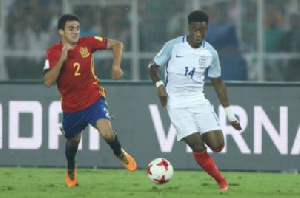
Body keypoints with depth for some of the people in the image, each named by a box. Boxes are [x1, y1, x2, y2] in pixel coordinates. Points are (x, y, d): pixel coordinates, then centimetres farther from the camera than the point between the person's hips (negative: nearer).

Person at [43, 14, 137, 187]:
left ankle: (120, 154, 10)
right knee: (73, 141, 19)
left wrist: (116, 66, -14)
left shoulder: (87, 43, -10)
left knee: (107, 132, -24)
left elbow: (117, 45, 1)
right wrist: (62, 60, -30)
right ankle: (71, 170, 52)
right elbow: (48, 82, -22)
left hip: (93, 99, -1)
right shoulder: (54, 52, -12)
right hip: (71, 106, 1)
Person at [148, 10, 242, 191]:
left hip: (199, 101, 3)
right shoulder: (173, 46, -7)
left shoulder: (210, 53, 1)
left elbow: (218, 83, 10)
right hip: (177, 104, -3)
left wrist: (230, 114, 10)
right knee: (197, 146, -15)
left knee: (217, 145, -12)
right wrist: (159, 84, -15)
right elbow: (153, 67, 5)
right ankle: (221, 181, 5)